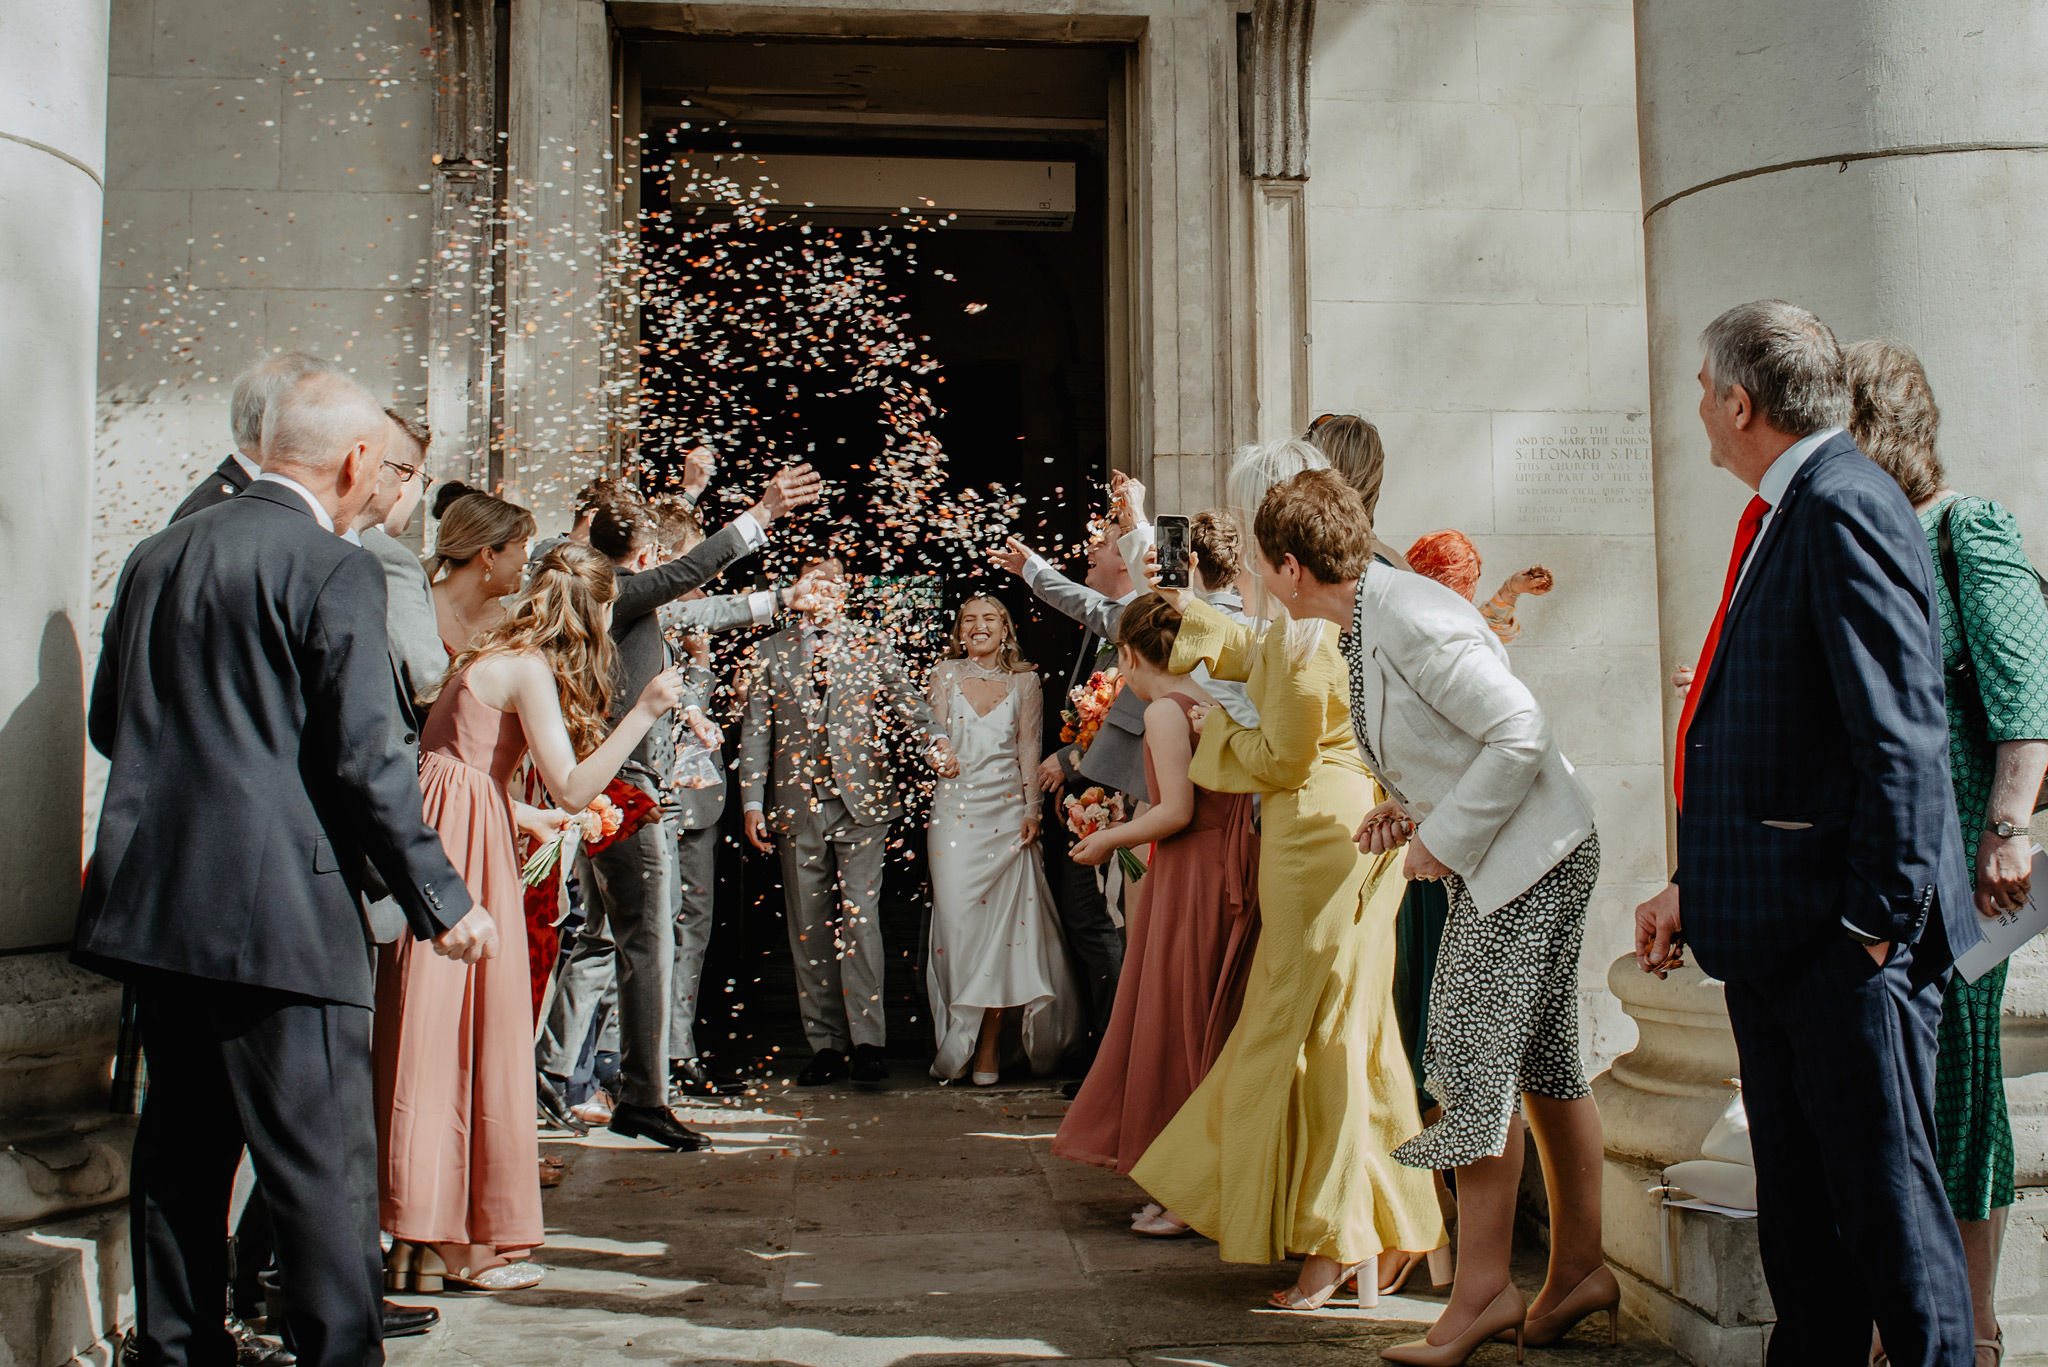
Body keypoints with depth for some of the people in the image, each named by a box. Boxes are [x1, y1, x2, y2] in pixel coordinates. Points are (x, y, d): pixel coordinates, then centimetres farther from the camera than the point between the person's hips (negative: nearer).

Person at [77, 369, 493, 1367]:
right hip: (275, 910, -8)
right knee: (323, 1160, -1)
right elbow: (364, 761, -15)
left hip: (151, 902, 8)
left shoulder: (158, 554, 11)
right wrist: (442, 903, -7)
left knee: (184, 1143, 18)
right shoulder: (336, 571, -11)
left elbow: (105, 723, 18)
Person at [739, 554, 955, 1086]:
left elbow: (907, 701, -3)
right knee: (809, 928, 4)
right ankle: (825, 1045, 10)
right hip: (796, 804, 2)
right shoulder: (772, 652, 14)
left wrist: (935, 741, -24)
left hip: (861, 800, -2)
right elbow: (755, 731, 11)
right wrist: (753, 803, 2)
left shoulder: (873, 648, 11)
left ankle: (867, 1041, -8)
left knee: (860, 917, -10)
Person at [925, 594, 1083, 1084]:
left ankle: (990, 1046, 4)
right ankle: (959, 1040, 6)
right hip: (955, 809, 0)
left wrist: (1033, 809, -1)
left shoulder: (1024, 681, 9)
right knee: (958, 918, -6)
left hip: (1008, 811, 0)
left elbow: (1029, 748, 6)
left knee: (1005, 919, -4)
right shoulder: (944, 675, 9)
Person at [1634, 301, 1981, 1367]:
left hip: (1845, 936, -10)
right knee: (1796, 1205, 16)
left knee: (1884, 1191, -1)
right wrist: (1694, 888, 18)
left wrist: (1878, 915, -19)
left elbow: (1901, 736, -21)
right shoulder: (1785, 515, 16)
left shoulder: (1844, 508, -14)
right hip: (1774, 933, 10)